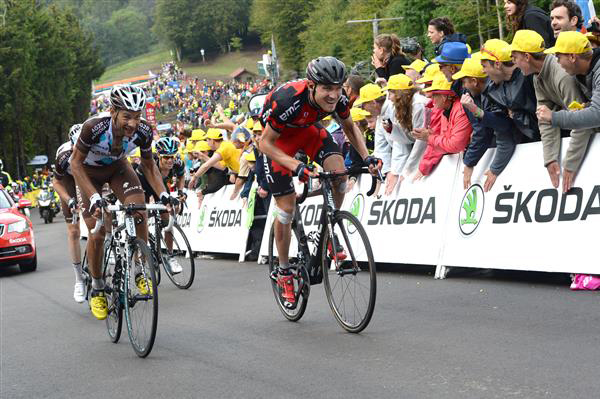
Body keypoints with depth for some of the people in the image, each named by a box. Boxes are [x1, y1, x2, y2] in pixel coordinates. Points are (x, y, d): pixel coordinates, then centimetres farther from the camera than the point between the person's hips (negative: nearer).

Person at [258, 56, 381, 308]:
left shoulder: (338, 98, -25)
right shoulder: (288, 100, -39)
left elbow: (349, 128, -3)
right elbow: (266, 144, -29)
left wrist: (366, 157, -18)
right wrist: (297, 166, -43)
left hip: (307, 129, 4)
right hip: (278, 137, -4)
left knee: (338, 171, -23)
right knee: (286, 208, -6)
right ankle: (283, 272, 12)